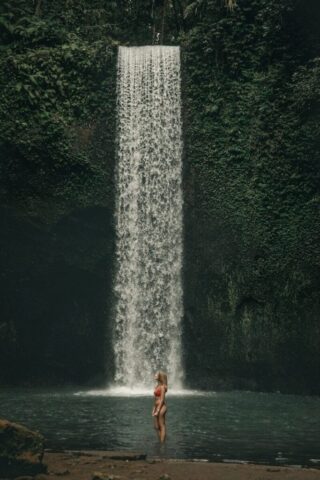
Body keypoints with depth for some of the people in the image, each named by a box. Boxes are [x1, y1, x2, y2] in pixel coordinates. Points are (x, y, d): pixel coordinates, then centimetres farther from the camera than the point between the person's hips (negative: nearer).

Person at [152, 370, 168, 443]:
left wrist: (157, 411, -18)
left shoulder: (162, 387, -13)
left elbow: (162, 400, -16)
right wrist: (154, 409, 16)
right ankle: (161, 442, 21)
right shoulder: (157, 386, 13)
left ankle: (162, 444, 2)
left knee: (162, 426, -3)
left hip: (161, 407, -9)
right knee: (156, 427, 13)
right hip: (157, 407, 9)